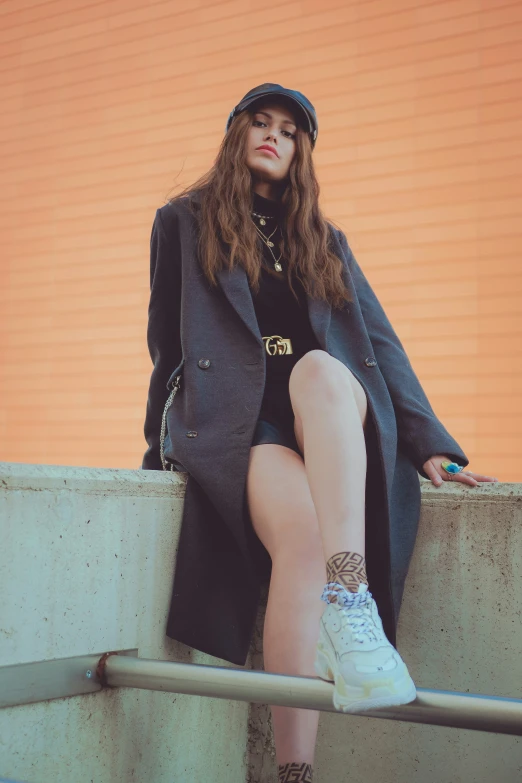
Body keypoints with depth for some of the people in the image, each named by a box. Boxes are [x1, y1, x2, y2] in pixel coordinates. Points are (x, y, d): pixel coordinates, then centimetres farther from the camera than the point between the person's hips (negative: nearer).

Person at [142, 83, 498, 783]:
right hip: (230, 417, -2)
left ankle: (350, 609, -53)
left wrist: (431, 445, 3)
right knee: (302, 534, -36)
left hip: (334, 419, 2)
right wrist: (160, 452, 10)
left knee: (320, 370, -38)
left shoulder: (326, 243, 24)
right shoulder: (184, 224, 18)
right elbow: (168, 348, 16)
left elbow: (382, 344, 14)